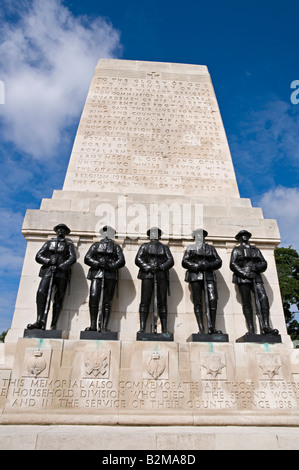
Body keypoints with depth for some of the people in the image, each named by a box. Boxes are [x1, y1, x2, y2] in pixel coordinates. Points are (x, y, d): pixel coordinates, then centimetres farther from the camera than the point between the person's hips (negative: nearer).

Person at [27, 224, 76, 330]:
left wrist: (60, 266, -14)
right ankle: (40, 321, -20)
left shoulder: (69, 244, 15)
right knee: (41, 292, -20)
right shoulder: (49, 242, 21)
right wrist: (49, 261, -8)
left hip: (62, 273, -1)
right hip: (48, 271, 2)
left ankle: (53, 325, -7)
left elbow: (72, 258, -1)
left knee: (58, 298, -7)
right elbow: (38, 256, 12)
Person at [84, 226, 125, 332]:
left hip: (110, 275, 0)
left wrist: (110, 265, -11)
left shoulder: (116, 246, 17)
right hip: (97, 273, 0)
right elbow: (87, 258, 7)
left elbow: (121, 261, 5)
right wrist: (98, 263, -10)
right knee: (93, 297, -16)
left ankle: (104, 326, -5)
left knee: (107, 301, -4)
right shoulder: (96, 245, 19)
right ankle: (93, 325, -12)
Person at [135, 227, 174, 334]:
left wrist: (161, 267, -10)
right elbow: (138, 259, 5)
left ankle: (164, 328, 1)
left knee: (162, 302, -1)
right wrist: (148, 267, -10)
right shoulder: (144, 246, 17)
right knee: (145, 301, -5)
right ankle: (142, 328, -3)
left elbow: (170, 261, 7)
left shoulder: (164, 247, 19)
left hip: (161, 276, 1)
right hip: (147, 275, -1)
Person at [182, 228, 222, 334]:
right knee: (198, 302, -6)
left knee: (213, 300, -15)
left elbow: (218, 261, 11)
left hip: (209, 276, 2)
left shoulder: (210, 248, 22)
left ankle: (212, 327, -10)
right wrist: (196, 266, -10)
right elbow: (184, 262, 6)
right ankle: (201, 329, -7)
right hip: (195, 276, -1)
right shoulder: (190, 248, 17)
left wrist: (208, 265, -8)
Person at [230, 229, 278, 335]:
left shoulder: (255, 249, 24)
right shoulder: (236, 250, 14)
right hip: (243, 278, -3)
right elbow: (232, 265, 1)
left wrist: (256, 267, -8)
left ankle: (265, 327, -21)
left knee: (263, 297, -18)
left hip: (256, 277, 3)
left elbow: (264, 263, 14)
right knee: (247, 303, -7)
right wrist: (245, 273, -12)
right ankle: (251, 330, -11)